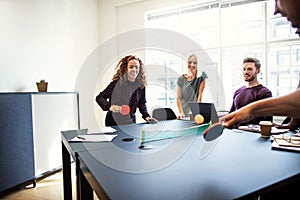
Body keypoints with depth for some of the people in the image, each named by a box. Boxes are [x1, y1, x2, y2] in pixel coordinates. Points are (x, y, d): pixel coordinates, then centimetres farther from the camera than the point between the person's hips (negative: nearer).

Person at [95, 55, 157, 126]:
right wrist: (109, 106, -28)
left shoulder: (141, 85, -4)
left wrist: (146, 116, -4)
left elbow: (142, 104, 10)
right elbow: (99, 97, -11)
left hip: (130, 122, 3)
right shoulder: (117, 82, -14)